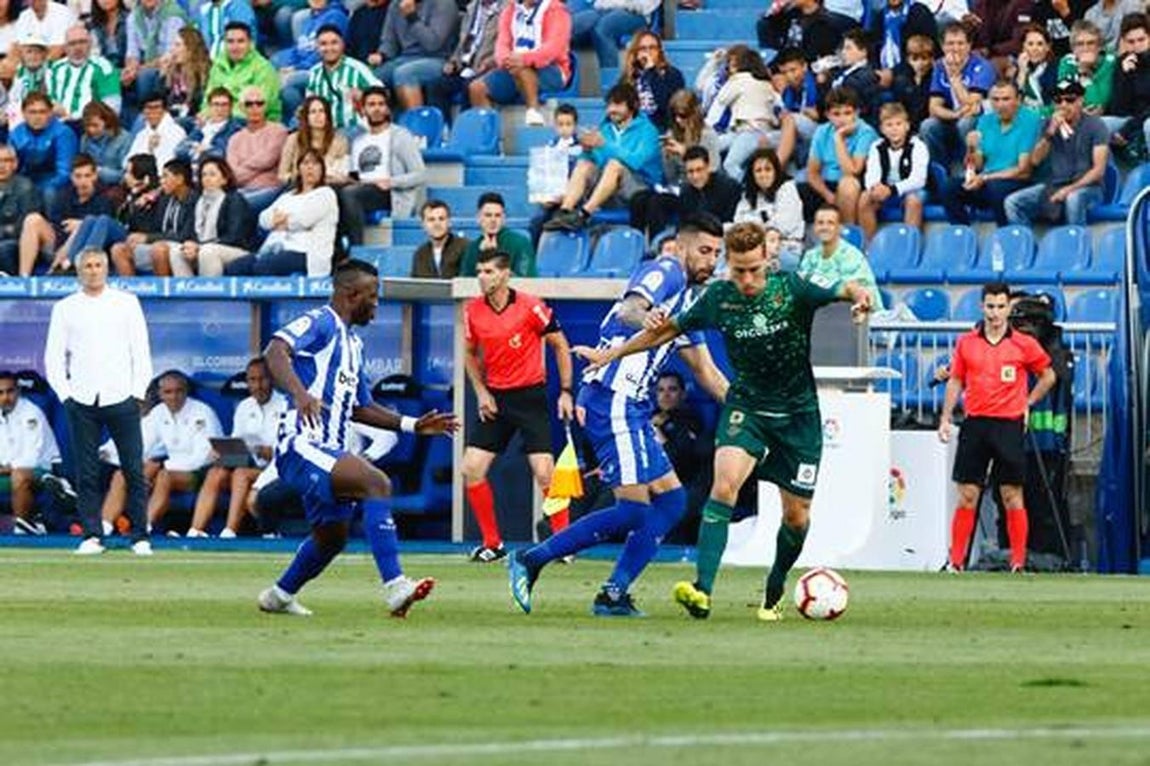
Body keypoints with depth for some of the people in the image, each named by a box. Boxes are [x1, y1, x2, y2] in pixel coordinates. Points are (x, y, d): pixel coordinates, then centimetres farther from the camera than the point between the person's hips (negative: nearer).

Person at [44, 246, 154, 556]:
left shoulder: (127, 303, 9)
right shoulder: (65, 308, 10)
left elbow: (141, 351, 7)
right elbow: (53, 357, 10)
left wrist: (138, 393, -1)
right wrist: (65, 394, -1)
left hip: (121, 399, -1)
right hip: (82, 401, 1)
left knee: (134, 469, -4)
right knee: (86, 472, -1)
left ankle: (140, 536, -1)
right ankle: (91, 536, 4)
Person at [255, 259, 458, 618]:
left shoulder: (353, 343, 21)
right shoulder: (321, 324, -8)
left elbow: (360, 408, 28)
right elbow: (275, 351, -27)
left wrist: (413, 425, 20)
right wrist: (300, 393, -43)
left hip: (327, 451, 10)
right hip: (302, 446, -10)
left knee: (332, 535, 20)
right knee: (377, 483, -27)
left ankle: (278, 596, 41)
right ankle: (394, 586, -33)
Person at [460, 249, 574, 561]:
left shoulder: (530, 307, -12)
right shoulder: (473, 310, 0)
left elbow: (560, 345, -2)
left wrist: (566, 392, -6)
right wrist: (481, 392, 3)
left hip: (530, 396, -4)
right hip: (494, 398, 4)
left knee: (544, 472, -13)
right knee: (471, 470, -5)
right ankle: (492, 543, 8)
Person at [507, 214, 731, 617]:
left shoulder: (688, 299, 22)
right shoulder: (664, 271, -7)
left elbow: (706, 371, 29)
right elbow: (629, 307, -28)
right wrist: (645, 319, -51)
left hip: (631, 408, 10)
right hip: (613, 401, -10)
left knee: (672, 500, 7)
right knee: (634, 509, -13)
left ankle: (614, 595, 5)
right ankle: (530, 561, -8)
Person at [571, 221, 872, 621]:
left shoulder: (790, 288, -13)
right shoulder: (719, 298, -7)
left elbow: (841, 291, -20)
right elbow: (669, 329, 5)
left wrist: (858, 295, -45)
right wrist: (609, 355, 10)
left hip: (798, 414, 0)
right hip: (746, 405, 0)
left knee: (797, 517, 4)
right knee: (724, 483, -26)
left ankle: (773, 595, 32)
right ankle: (702, 591, -34)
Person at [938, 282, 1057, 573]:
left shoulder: (1023, 344, 1)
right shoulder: (966, 343, 6)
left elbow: (1048, 376, 14)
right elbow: (955, 382, 13)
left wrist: (1027, 404, 7)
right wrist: (945, 418, 5)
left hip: (1009, 426, -2)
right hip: (975, 425, 2)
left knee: (1012, 497, 0)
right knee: (967, 496, 0)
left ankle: (1018, 564, 3)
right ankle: (956, 561, 3)